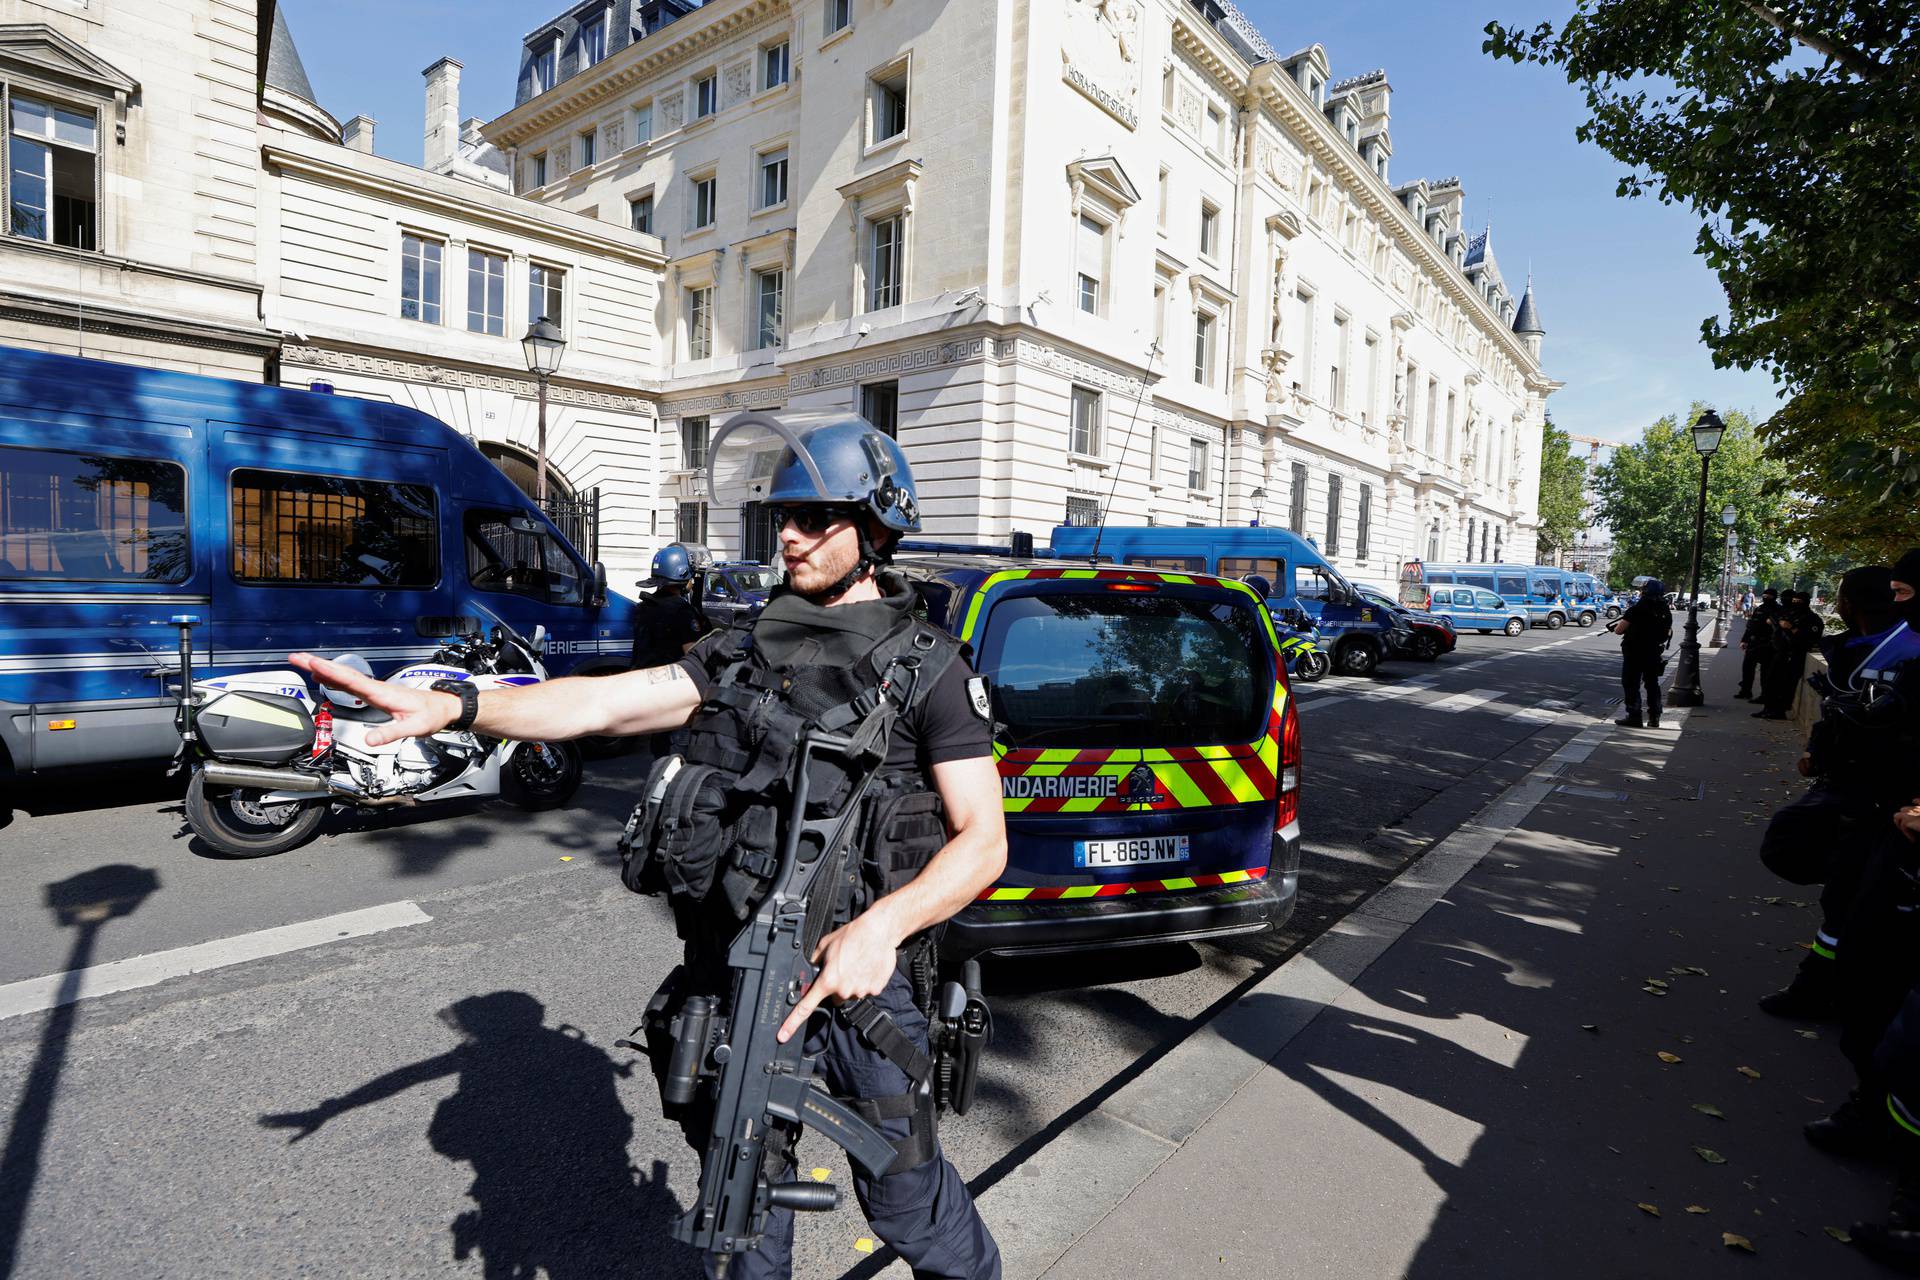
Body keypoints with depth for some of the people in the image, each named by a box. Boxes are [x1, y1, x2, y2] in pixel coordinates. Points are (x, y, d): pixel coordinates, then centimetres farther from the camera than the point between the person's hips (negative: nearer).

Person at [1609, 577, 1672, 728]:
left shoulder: (1637, 609, -16)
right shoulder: (1666, 611, 4)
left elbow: (1618, 630, -16)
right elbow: (1668, 633, 16)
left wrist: (1621, 622, 5)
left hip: (1634, 654, -6)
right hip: (1654, 653, 6)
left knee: (1631, 684, 1)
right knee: (1652, 684, 15)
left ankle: (1634, 717, -1)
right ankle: (1654, 718, 19)